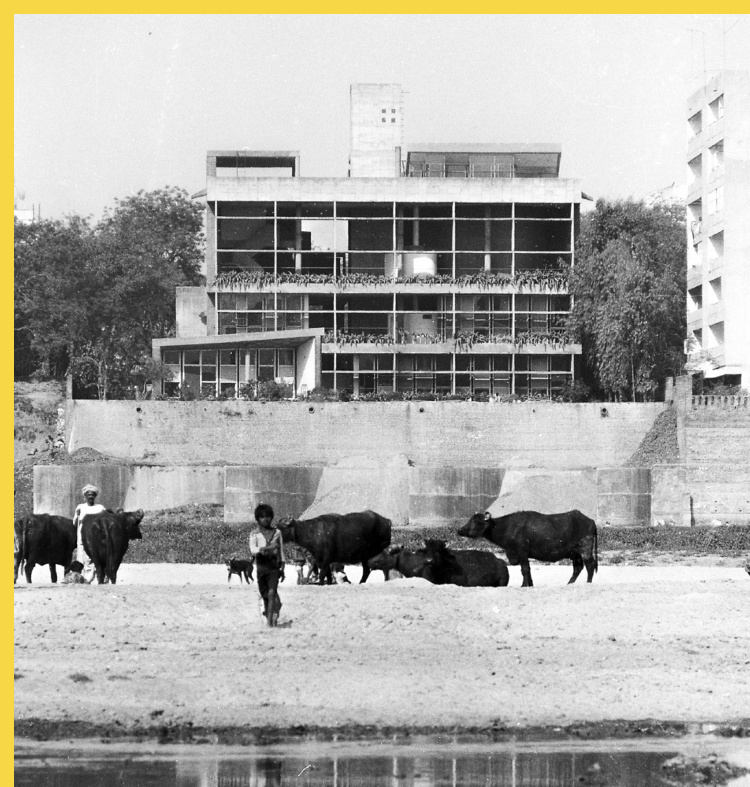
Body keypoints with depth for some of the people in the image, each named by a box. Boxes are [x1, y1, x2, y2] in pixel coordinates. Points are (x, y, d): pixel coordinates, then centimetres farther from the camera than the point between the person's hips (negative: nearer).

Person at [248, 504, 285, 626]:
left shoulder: (277, 532, 8)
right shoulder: (255, 534, 3)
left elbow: (281, 551, 14)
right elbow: (252, 550, -12)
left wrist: (282, 568, 14)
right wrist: (267, 548, -27)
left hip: (274, 566, -1)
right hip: (261, 566, 1)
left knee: (272, 592, -17)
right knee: (264, 595, 7)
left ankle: (271, 619, -20)